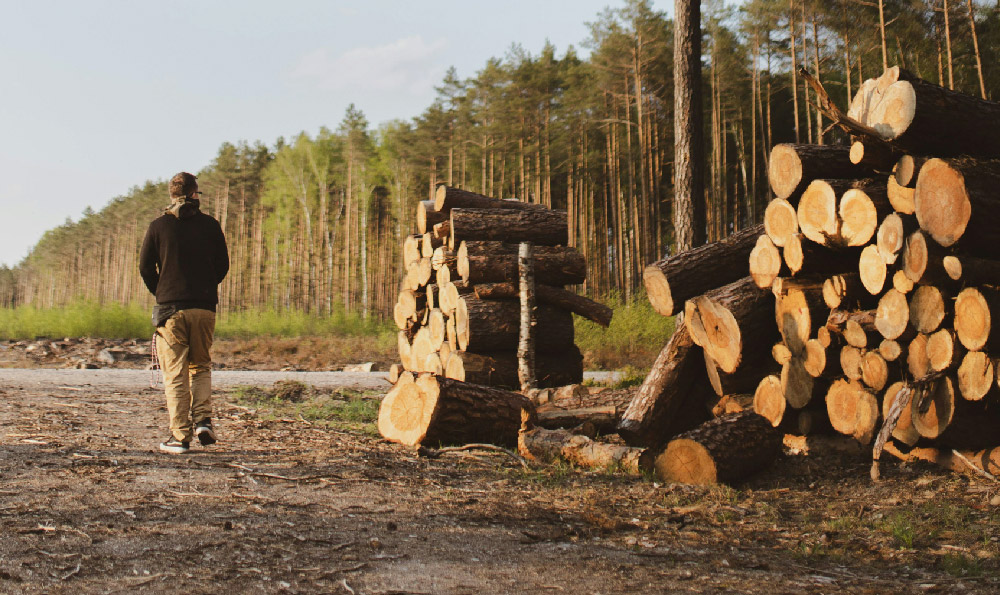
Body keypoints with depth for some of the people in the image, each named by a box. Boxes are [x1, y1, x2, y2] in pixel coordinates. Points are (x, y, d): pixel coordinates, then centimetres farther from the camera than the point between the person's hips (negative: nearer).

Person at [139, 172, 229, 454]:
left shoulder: (158, 226, 2)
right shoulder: (210, 225, 4)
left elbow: (145, 267, 2)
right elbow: (223, 265, 6)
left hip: (170, 308, -1)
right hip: (205, 308, 1)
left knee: (175, 374, 2)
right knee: (201, 367, 17)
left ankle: (180, 436, 0)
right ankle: (203, 419, -1)